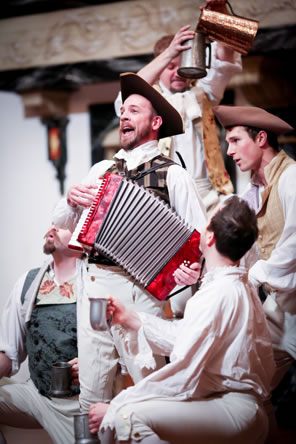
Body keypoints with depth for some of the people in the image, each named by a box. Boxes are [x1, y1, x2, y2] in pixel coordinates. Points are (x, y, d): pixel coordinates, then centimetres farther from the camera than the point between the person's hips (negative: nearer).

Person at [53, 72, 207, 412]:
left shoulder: (171, 174, 1)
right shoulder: (101, 170, 16)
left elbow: (200, 237, -2)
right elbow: (61, 224, 19)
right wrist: (71, 199, -1)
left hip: (141, 292, -5)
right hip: (95, 286, 5)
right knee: (91, 392, 8)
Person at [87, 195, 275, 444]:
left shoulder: (216, 294, -20)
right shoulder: (240, 286, 13)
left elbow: (182, 377, -22)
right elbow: (185, 337, 11)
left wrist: (114, 407, -15)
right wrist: (131, 319, 13)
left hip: (235, 411, -10)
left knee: (125, 417, -26)